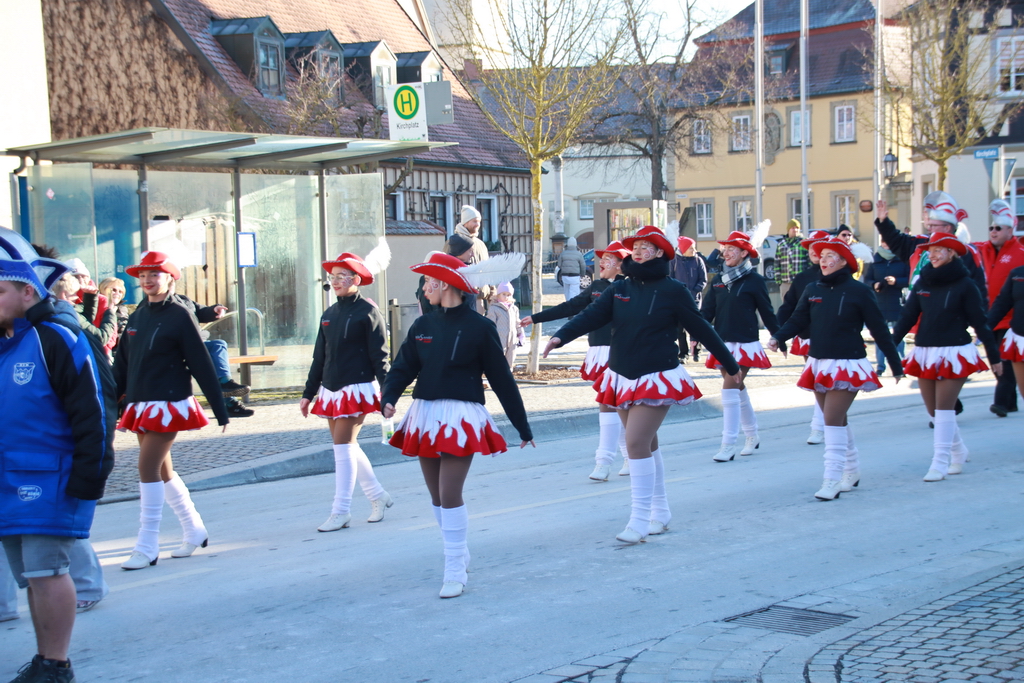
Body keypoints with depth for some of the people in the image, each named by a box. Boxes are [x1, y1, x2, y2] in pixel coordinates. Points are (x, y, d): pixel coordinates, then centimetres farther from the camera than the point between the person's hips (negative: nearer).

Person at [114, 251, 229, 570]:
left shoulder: (180, 316, -8)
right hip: (140, 405, 7)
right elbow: (122, 363, 12)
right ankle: (195, 531, 27)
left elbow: (201, 364, -9)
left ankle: (147, 546, -3)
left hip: (169, 403, -7)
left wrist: (220, 408, -10)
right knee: (162, 470, 13)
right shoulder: (138, 316, 11)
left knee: (148, 468, -10)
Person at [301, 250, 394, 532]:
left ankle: (341, 511, -2)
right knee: (347, 446, 12)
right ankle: (378, 496, 27)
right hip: (331, 390, 8)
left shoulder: (368, 312, -7)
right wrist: (308, 393, 15)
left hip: (357, 388, -7)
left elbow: (380, 355, -10)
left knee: (344, 446, -9)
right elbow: (319, 358, 17)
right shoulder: (329, 315, 13)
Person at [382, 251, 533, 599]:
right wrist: (389, 398, -19)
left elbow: (502, 379, -2)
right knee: (437, 496, 12)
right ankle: (459, 553, 30)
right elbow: (403, 367, 2)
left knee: (450, 494, -10)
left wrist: (523, 427, 2)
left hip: (461, 418, -6)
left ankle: (455, 571, -1)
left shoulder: (479, 328, -6)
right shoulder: (423, 326, 8)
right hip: (425, 415, 6)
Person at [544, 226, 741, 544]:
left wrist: (730, 365, 5)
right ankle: (660, 511, 28)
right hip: (622, 378, 6)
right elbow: (591, 315, -7)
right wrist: (561, 336, -24)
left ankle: (640, 520, -9)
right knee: (646, 444, 15)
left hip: (657, 379, -6)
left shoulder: (673, 291, -7)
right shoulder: (620, 289, 5)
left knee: (637, 443, -15)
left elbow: (701, 329, -2)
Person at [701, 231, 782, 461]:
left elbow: (767, 312, -1)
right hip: (722, 344, 5)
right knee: (738, 390, 14)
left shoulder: (754, 280, -6)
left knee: (730, 389, -13)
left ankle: (729, 445, -11)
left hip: (745, 344, -5)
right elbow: (707, 310, 6)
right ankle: (752, 436, 30)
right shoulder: (718, 279, 8)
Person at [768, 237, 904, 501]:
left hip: (848, 365, -6)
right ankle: (852, 471, 32)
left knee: (833, 420, -14)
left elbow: (879, 330, -5)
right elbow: (797, 321, 1)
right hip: (819, 365, 6)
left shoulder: (858, 291, -8)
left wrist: (896, 365, -2)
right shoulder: (812, 290, 5)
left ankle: (833, 480, -12)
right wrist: (777, 338, -19)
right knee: (837, 420, 16)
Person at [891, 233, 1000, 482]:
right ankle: (958, 451, 31)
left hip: (954, 353, -5)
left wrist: (994, 356, -2)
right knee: (933, 410, 10)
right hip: (925, 353, 5)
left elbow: (980, 322, -4)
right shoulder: (922, 283, 6)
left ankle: (940, 462, -3)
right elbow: (907, 318, 3)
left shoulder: (964, 284, -6)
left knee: (944, 407, -8)